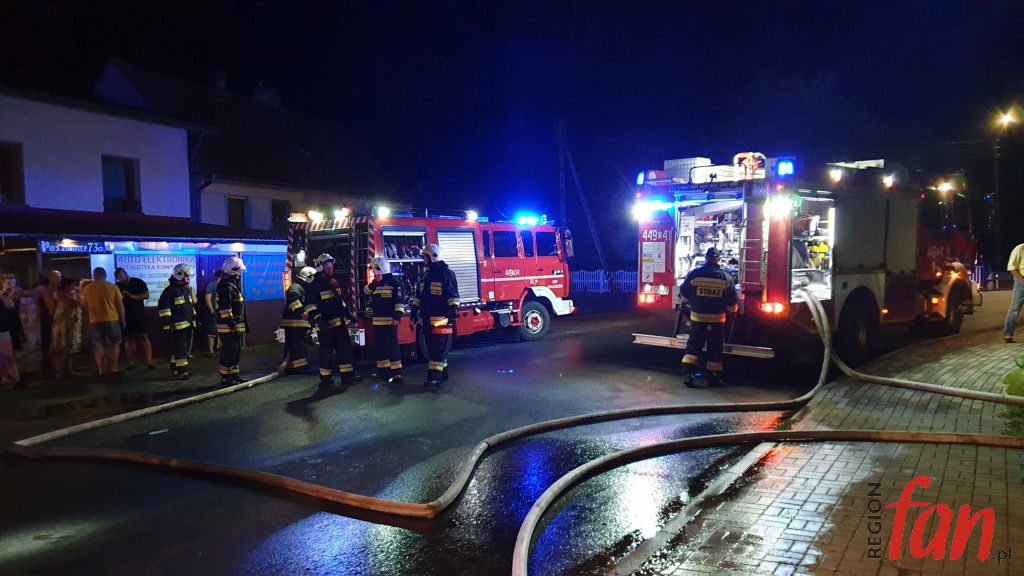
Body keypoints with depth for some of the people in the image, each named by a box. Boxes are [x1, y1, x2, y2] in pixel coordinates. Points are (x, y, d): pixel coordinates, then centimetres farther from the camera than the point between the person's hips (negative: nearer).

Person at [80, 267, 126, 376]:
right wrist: (122, 320, 9)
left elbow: (86, 306, 16)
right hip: (111, 319, -2)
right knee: (114, 344, 7)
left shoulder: (87, 289, 6)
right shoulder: (112, 287, -3)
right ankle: (114, 368, 3)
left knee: (98, 345, 8)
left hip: (94, 320, 2)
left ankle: (100, 370, 8)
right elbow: (120, 305, 0)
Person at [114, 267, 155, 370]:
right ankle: (130, 363, 10)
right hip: (125, 317, 4)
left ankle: (149, 362, -12)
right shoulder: (118, 286, 11)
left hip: (139, 315, -4)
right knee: (128, 339, 6)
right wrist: (119, 298, -10)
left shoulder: (138, 282, 1)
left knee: (144, 338, -9)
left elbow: (146, 295, -8)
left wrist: (131, 296, -16)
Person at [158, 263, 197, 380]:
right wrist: (167, 324, -19)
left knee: (184, 348, 13)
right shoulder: (170, 290, -10)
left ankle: (175, 369, 23)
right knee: (180, 349, -10)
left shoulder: (186, 289, 17)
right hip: (178, 326, -9)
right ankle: (181, 371, -8)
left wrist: (194, 320, 24)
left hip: (188, 325, 9)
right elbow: (163, 308, -15)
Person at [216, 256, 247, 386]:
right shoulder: (226, 286, -17)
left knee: (236, 351, 16)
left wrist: (240, 324, 23)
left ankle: (234, 375, 25)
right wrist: (232, 324, -24)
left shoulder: (233, 284, 16)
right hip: (228, 327, -10)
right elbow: (225, 308, -23)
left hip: (235, 326, 10)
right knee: (229, 352, -5)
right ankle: (225, 378, 1)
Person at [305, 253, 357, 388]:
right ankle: (325, 379, 10)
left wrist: (347, 313, 20)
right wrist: (318, 320, -22)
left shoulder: (334, 282, 16)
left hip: (340, 322, 8)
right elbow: (310, 305, -14)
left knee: (345, 348, 8)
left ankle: (347, 376, 16)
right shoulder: (315, 285, -9)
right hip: (325, 325, -8)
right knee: (327, 352, 0)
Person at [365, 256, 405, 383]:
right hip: (377, 321, 8)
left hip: (389, 321, -8)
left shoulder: (394, 282, -8)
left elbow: (400, 301, -14)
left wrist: (397, 316, -21)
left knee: (392, 346, -9)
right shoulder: (375, 283, 16)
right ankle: (383, 370, 24)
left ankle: (396, 372, -9)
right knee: (379, 346, 13)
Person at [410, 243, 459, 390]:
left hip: (441, 318, -9)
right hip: (428, 318, 9)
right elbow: (421, 294, 24)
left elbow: (453, 294, -13)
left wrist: (453, 310, -20)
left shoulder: (446, 273, -6)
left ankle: (435, 377, -13)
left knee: (439, 347, -9)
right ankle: (442, 372, 21)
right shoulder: (427, 274, 19)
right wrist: (415, 309, 20)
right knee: (432, 347, 12)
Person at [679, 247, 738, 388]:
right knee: (715, 349, 10)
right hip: (717, 319, 0)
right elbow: (732, 302, -1)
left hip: (697, 317, 0)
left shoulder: (694, 274, -6)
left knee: (693, 346, 8)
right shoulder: (726, 277, -6)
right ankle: (713, 377, 15)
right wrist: (733, 309, 21)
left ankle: (689, 373, -3)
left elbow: (684, 294, 5)